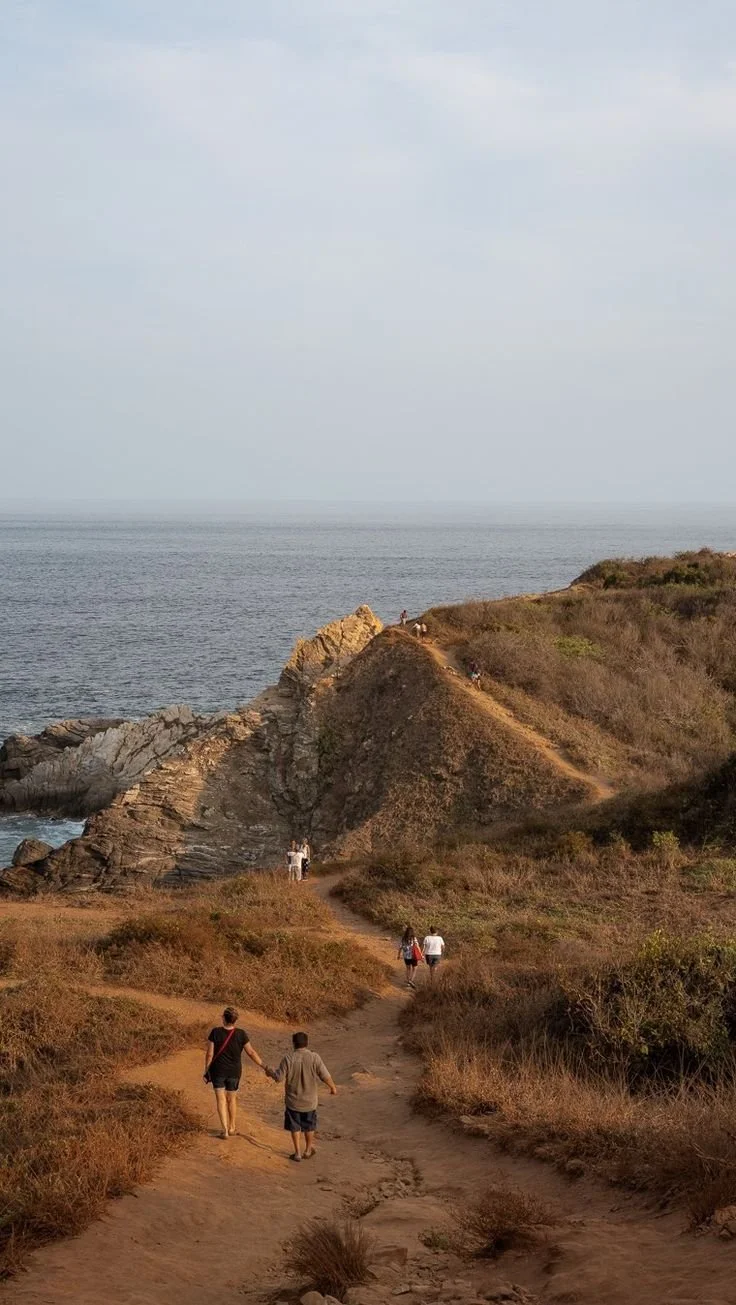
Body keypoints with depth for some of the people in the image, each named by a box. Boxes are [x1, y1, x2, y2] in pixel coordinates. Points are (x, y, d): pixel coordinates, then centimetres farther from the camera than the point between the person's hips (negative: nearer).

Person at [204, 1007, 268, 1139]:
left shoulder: (215, 1033, -18)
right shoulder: (241, 1034, -16)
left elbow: (209, 1054, -14)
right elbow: (251, 1052, -11)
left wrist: (206, 1071, -2)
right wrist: (264, 1067, -1)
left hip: (218, 1070, -1)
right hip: (234, 1072, 1)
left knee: (221, 1099, 8)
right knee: (232, 1098, 20)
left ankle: (225, 1130, -1)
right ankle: (231, 1127, 32)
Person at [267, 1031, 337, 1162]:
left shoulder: (288, 1059, -15)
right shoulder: (315, 1058, -14)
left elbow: (278, 1078, -12)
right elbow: (326, 1076, -10)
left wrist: (271, 1073, 10)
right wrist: (333, 1088, 8)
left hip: (293, 1101, -1)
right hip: (310, 1101, 1)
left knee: (295, 1127, 13)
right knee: (309, 1126, 19)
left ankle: (297, 1153, 15)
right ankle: (308, 1150, 30)